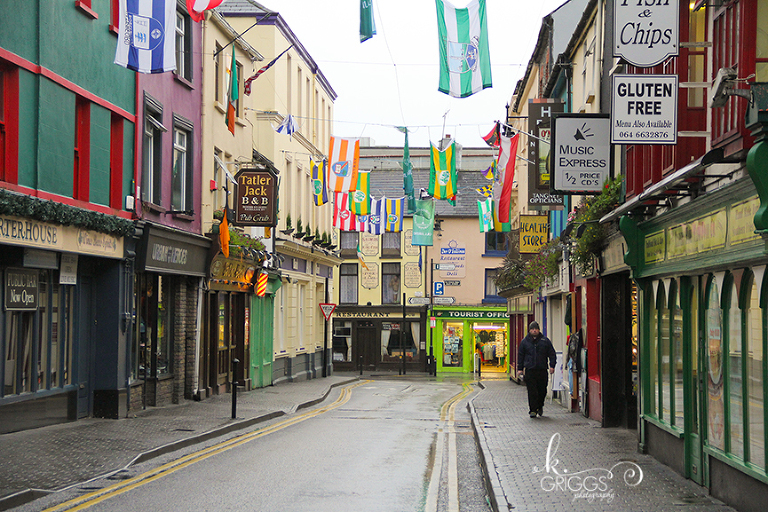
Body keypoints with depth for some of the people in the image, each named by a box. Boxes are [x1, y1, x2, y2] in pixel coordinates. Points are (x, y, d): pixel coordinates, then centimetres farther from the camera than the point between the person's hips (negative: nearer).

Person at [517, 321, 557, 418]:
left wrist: (552, 366, -3)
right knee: (532, 391, -5)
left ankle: (540, 406, 28)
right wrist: (520, 369, 8)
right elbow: (520, 356, 13)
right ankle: (533, 410, -1)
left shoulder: (545, 340, 8)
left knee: (542, 390, 5)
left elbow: (552, 354, 9)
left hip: (542, 370, 1)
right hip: (530, 370, -1)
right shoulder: (525, 341, 9)